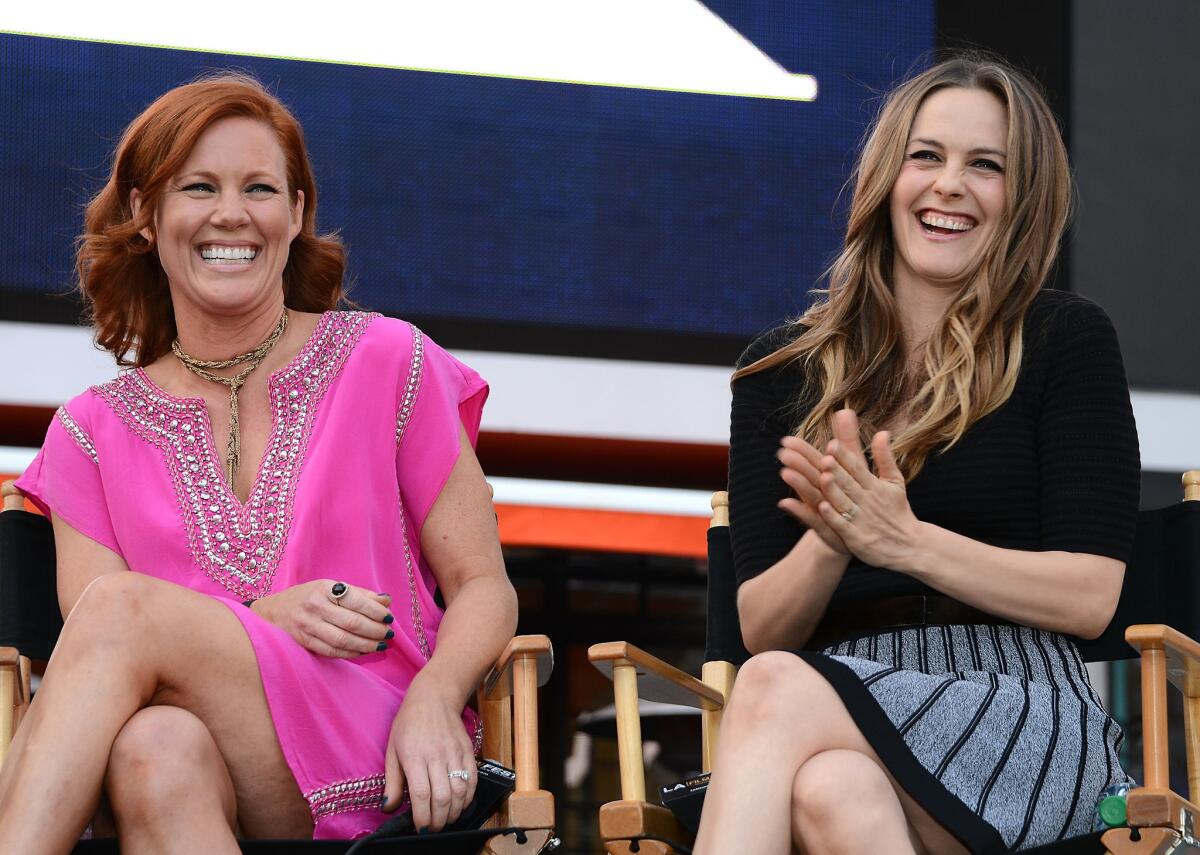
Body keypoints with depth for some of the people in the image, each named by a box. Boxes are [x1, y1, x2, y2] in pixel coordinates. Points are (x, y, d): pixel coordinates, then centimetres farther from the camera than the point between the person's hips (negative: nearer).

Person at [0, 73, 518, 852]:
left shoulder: (386, 363, 11)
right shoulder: (94, 434, 16)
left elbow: (484, 589, 8)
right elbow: (91, 669, 5)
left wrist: (433, 700, -14)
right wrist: (262, 618, -12)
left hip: (378, 780, -1)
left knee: (120, 606, -27)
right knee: (155, 746, -38)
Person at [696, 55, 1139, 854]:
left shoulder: (1067, 341, 7)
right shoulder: (781, 371, 16)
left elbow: (1090, 595, -1)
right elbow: (761, 628, 11)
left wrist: (905, 542, -15)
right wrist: (829, 547, -12)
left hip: (1025, 710, -2)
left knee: (777, 691, -34)